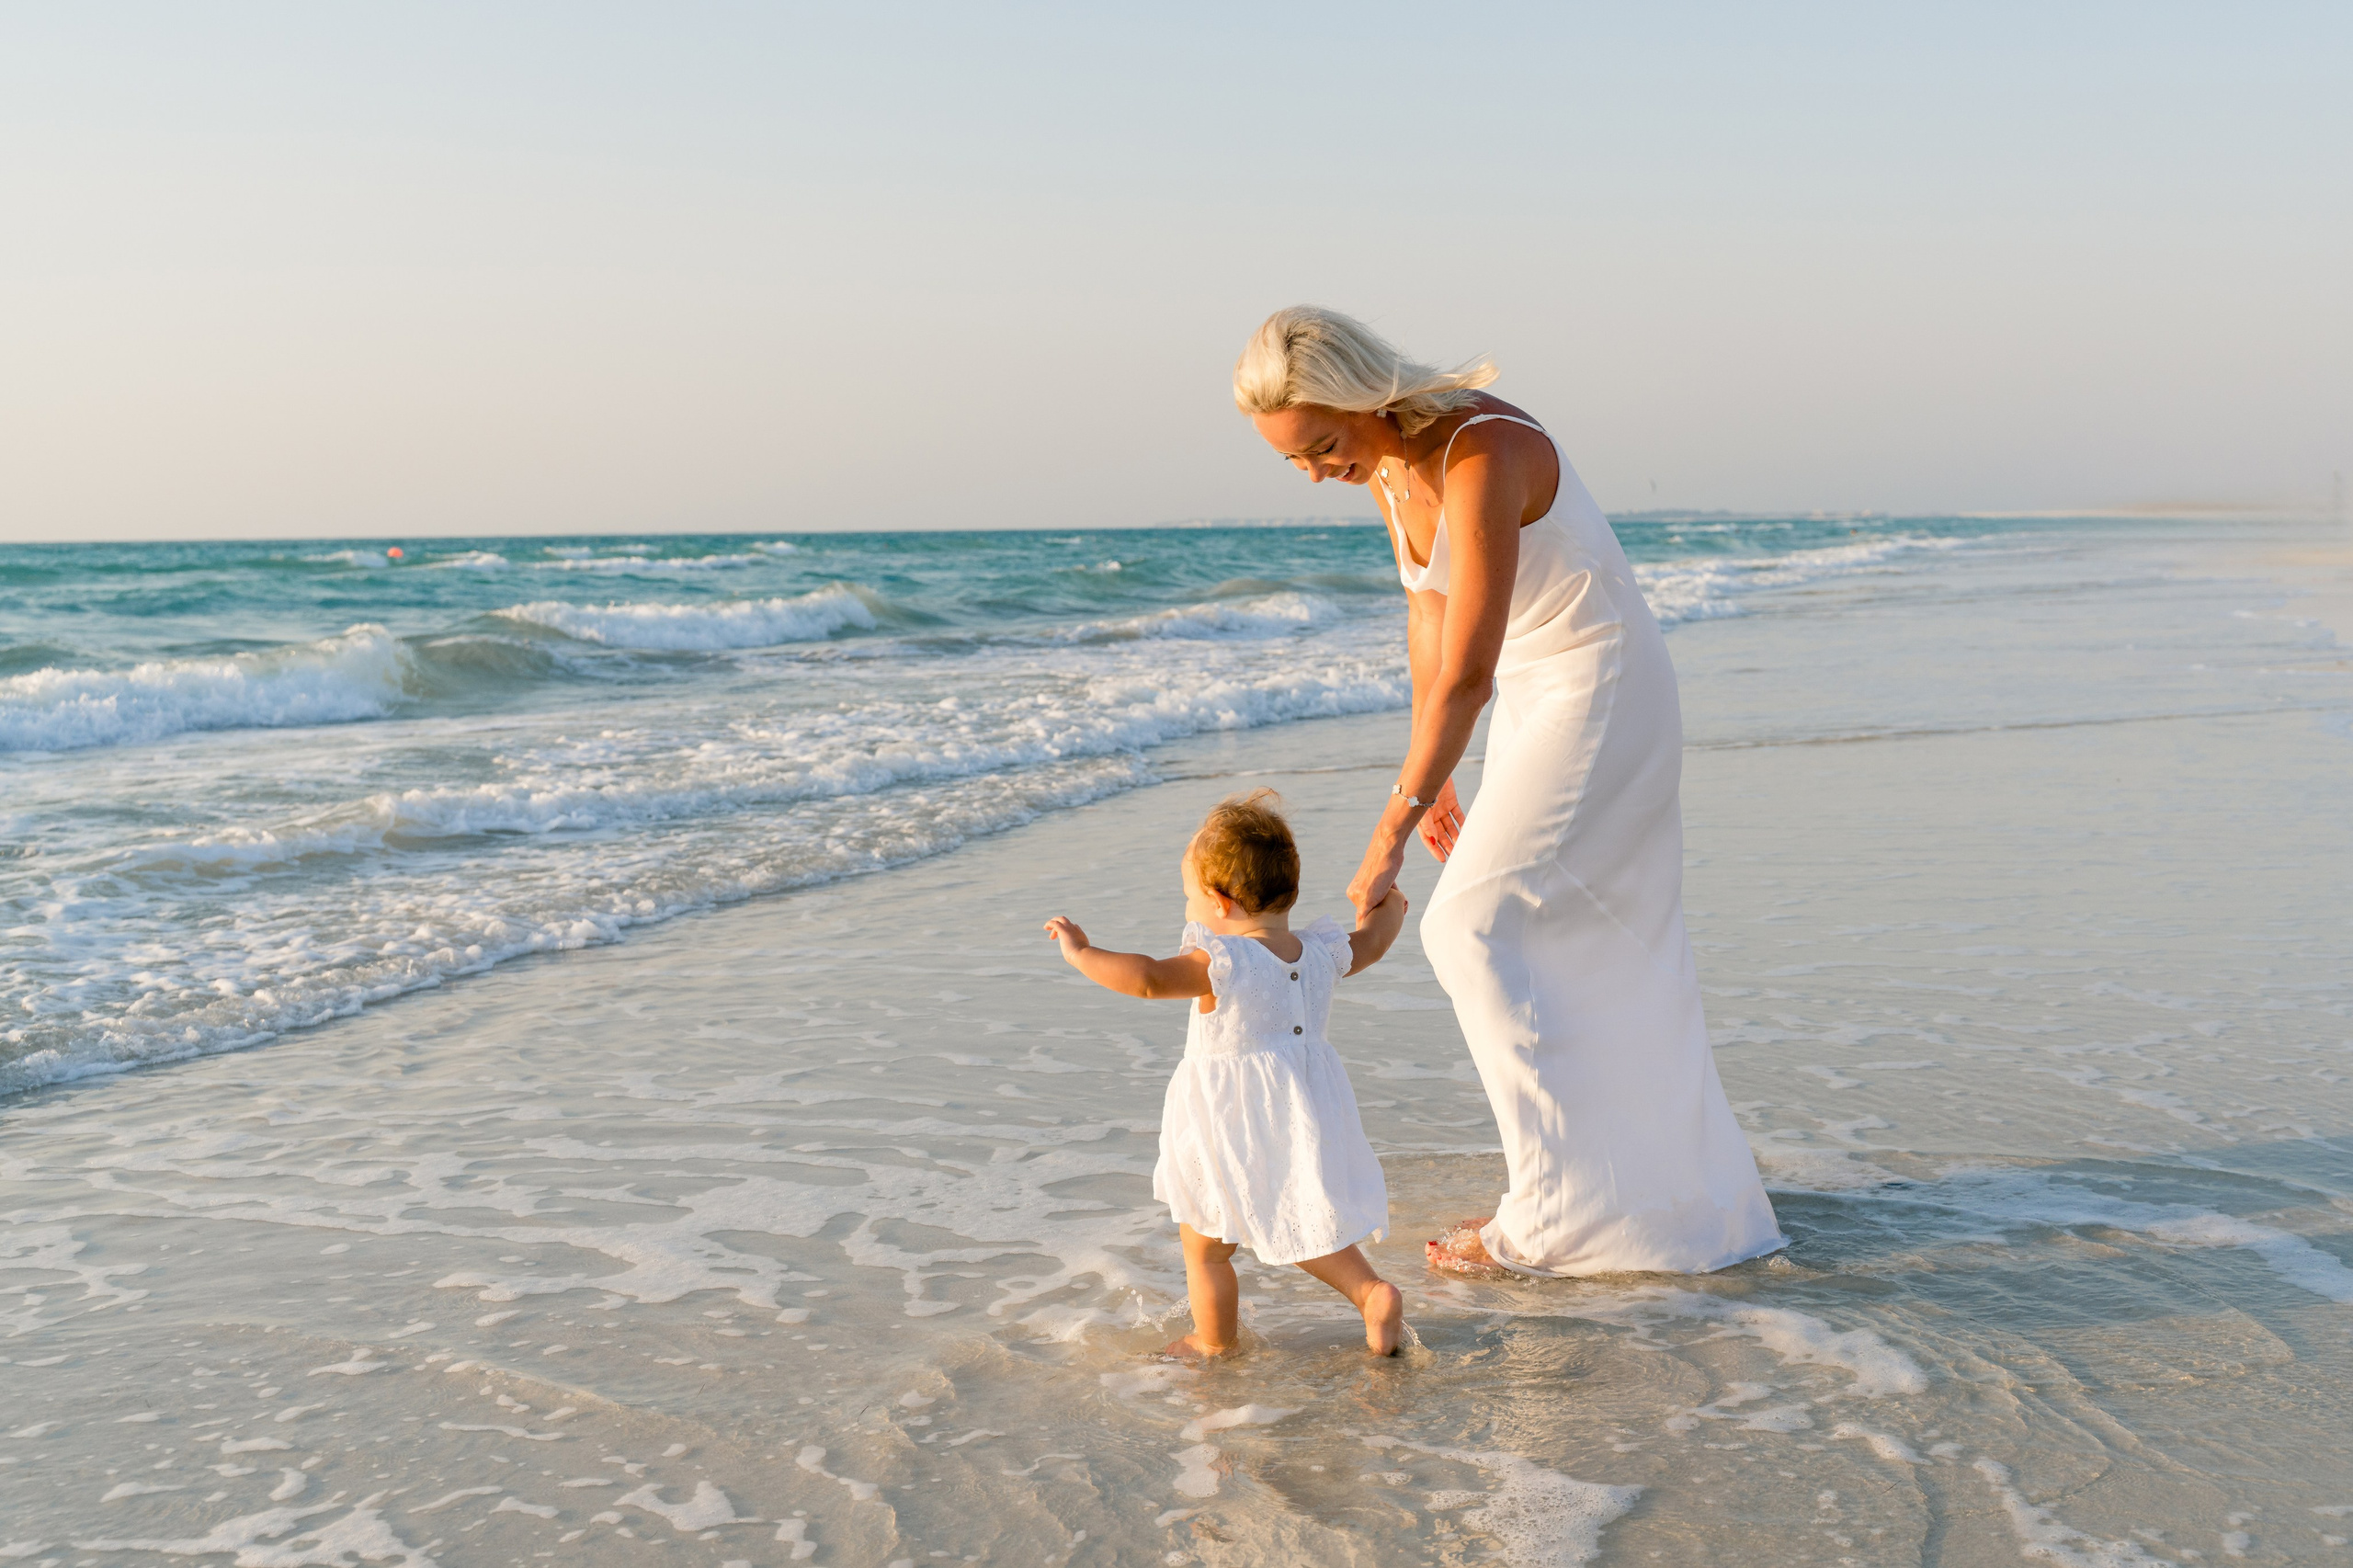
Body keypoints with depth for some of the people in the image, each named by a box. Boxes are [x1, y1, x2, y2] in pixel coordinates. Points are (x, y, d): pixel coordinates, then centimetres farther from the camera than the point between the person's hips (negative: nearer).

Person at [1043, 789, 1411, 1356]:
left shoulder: (1221, 963, -22)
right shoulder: (1320, 953, 0)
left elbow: (1149, 978, -35)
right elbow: (1370, 943, 20)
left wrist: (1082, 953, -24)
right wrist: (1390, 907, 40)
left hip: (1230, 1128, -7)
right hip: (1304, 1121, 7)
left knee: (1204, 1244, 13)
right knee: (1303, 1227, 25)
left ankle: (1215, 1340, 25)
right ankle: (1372, 1291, 10)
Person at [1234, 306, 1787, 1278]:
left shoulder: (1485, 455, -29)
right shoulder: (1384, 461, -1)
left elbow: (1466, 672, -32)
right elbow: (1429, 617, 11)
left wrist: (1390, 834, -30)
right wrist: (1433, 784, 14)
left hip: (1600, 697, -9)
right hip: (1535, 705, 9)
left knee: (1475, 932, -10)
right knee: (1592, 955, 15)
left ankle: (1561, 1213, -1)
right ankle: (1680, 1194, 29)